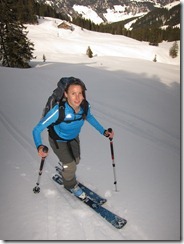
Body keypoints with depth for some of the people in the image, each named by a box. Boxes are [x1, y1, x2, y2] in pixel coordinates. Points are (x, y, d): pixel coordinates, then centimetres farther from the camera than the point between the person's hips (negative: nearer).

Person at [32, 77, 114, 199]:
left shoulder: (85, 106, -28)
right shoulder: (58, 111, -42)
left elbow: (89, 117, -2)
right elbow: (37, 130, -34)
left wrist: (103, 131, -7)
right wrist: (39, 146, -53)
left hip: (74, 138, 5)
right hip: (58, 141, -5)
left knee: (76, 160, 24)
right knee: (71, 166, -2)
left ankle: (64, 169, 61)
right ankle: (70, 184, 35)